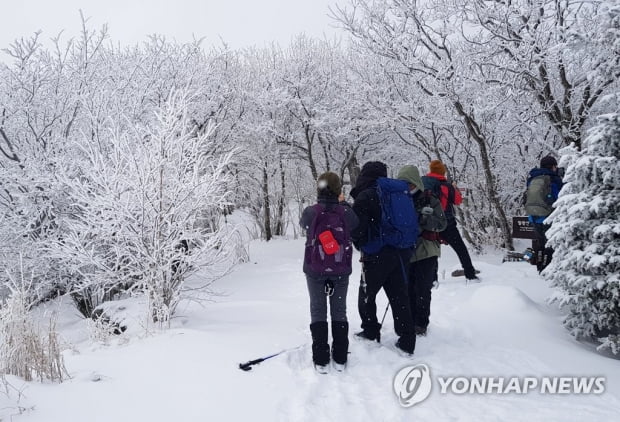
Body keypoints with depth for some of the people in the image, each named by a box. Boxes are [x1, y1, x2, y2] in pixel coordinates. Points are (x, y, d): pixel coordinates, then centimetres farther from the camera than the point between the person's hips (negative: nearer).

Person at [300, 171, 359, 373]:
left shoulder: (310, 212, -13)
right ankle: (340, 358, 17)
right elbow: (355, 225, 9)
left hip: (315, 270, -1)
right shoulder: (346, 212, -11)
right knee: (339, 311, 13)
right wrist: (343, 203, 15)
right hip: (341, 270, 1)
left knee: (318, 312, 9)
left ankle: (321, 360, 9)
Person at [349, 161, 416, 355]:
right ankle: (407, 341, 11)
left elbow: (356, 227, -12)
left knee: (367, 295, 14)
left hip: (377, 256, -6)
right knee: (400, 297, 10)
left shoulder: (365, 196, -10)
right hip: (401, 254, 6)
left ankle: (371, 332, 22)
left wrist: (361, 245, 7)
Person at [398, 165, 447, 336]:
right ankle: (410, 322, 19)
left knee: (422, 290, -2)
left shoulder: (430, 200, -1)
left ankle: (421, 324, 10)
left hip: (426, 252, -3)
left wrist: (422, 219, -20)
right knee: (408, 289, 6)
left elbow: (442, 224, -7)